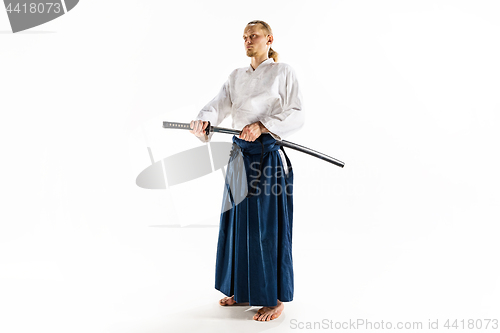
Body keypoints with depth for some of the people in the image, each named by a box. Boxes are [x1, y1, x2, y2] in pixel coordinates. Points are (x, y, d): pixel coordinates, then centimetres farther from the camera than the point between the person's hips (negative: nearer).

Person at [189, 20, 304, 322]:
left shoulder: (284, 72, 0)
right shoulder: (237, 76, 16)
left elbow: (297, 116, -8)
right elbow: (219, 105, 2)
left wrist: (263, 126, -22)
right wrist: (204, 120, -21)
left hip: (269, 155, -6)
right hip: (240, 154, 6)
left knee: (268, 226, -2)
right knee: (239, 223, 10)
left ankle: (276, 299, 11)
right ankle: (244, 291, 25)